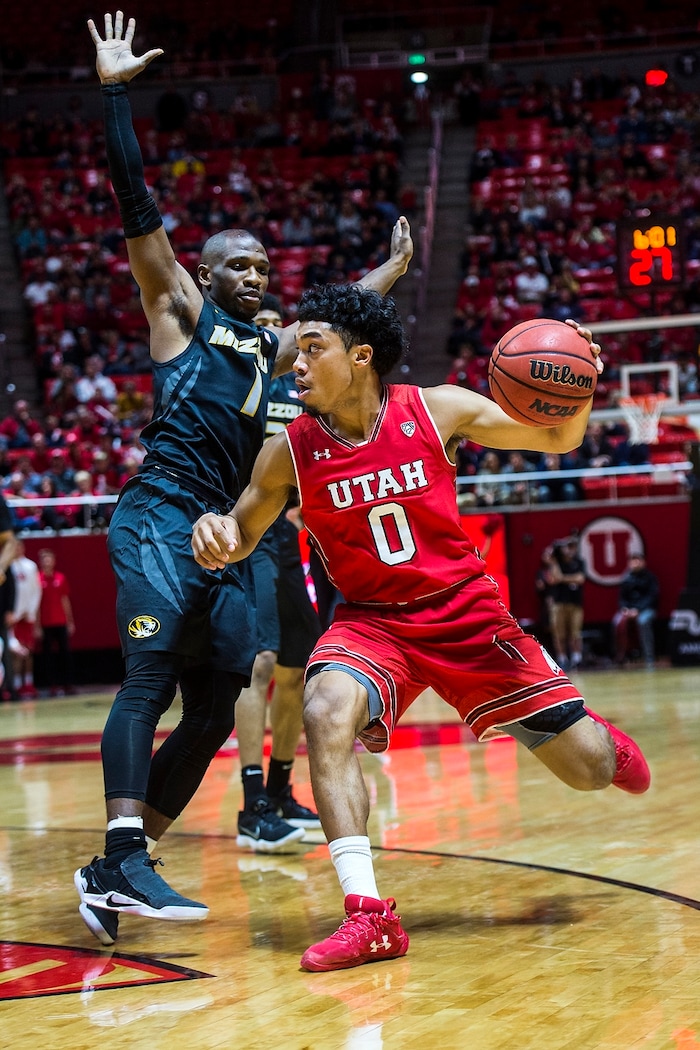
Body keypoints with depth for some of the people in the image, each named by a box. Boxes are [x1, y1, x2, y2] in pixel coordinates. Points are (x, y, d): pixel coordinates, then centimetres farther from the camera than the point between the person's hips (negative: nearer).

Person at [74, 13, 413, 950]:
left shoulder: (271, 345, 25)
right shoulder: (180, 310, 8)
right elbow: (139, 211, 0)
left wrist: (392, 270, 49)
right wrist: (115, 91, -3)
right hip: (160, 518, -7)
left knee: (213, 713, 0)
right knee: (149, 679, -22)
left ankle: (111, 872, 4)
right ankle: (124, 861, -32)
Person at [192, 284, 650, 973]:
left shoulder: (438, 410, -10)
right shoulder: (288, 452, -9)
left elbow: (558, 439, 0)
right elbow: (242, 534, 5)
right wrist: (216, 533, -20)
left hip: (465, 612, 0)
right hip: (371, 621, 0)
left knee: (589, 769, 0)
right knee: (325, 714, -34)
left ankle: (598, 738, 42)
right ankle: (368, 915, -30)